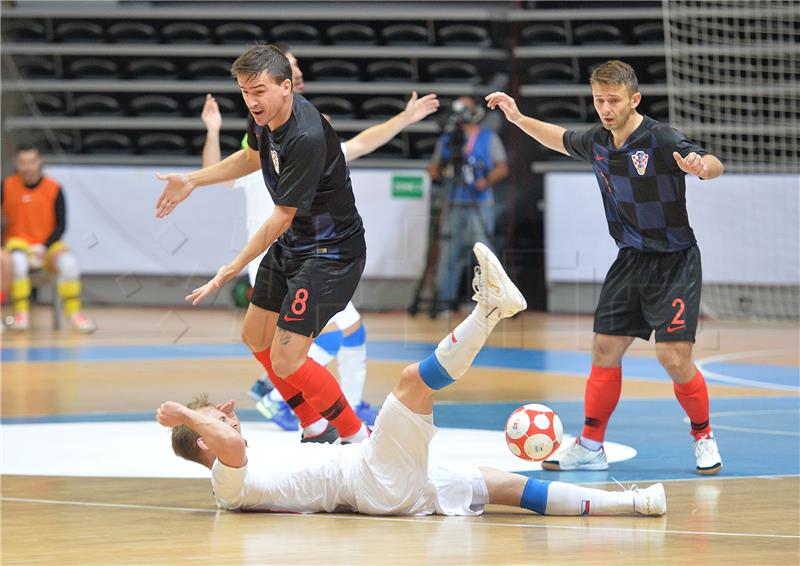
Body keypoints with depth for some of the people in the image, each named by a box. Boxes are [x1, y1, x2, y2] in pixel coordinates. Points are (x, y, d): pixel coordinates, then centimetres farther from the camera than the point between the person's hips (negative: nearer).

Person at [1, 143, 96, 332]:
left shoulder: (54, 188, -5)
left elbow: (60, 225, -3)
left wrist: (43, 247, -16)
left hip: (48, 245, 1)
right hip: (19, 242, -1)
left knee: (68, 262, -28)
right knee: (17, 260, -35)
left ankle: (74, 312, -15)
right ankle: (21, 314, -27)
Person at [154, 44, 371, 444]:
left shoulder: (307, 138, -31)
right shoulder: (263, 115, -4)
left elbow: (282, 217, -25)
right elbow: (253, 157, 21)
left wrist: (234, 268, -22)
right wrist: (191, 181, 22)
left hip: (331, 251, -10)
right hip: (291, 244, 10)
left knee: (286, 361, -16)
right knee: (256, 338, 21)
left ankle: (359, 440, 0)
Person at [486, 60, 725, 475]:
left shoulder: (660, 139, -19)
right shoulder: (597, 143, 2)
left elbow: (714, 165, -31)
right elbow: (561, 140, 25)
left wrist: (701, 165, -54)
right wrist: (518, 118, 17)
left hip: (674, 262, -6)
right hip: (631, 260, 6)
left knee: (674, 358, -12)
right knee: (605, 350, 4)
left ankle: (703, 437, 10)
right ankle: (590, 447, 13)